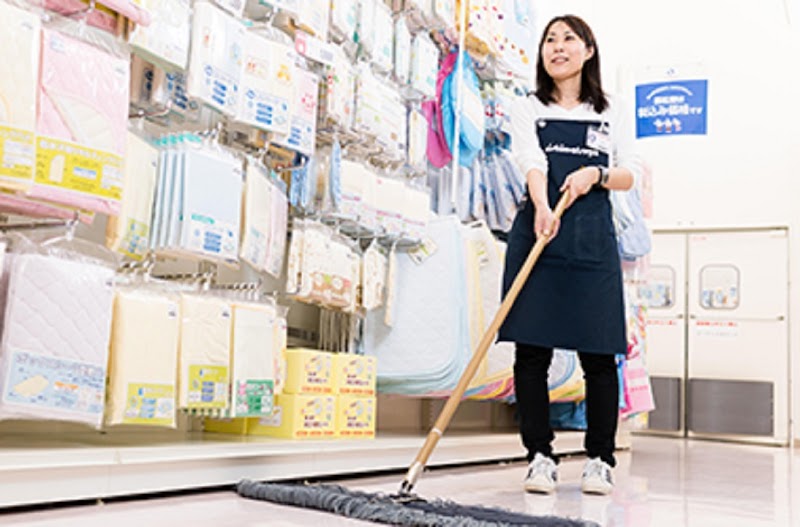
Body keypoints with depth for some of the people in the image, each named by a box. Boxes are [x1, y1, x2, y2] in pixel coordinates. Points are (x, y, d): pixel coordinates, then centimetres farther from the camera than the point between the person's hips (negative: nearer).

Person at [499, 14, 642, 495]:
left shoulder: (611, 113, 14)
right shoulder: (529, 109, 8)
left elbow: (629, 175, 13)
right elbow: (533, 164, -11)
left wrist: (595, 174, -9)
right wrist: (543, 209, -30)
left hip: (594, 240, 1)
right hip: (538, 234, -1)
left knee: (599, 353, 1)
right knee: (532, 351, -4)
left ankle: (600, 460, 13)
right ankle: (540, 456, 7)